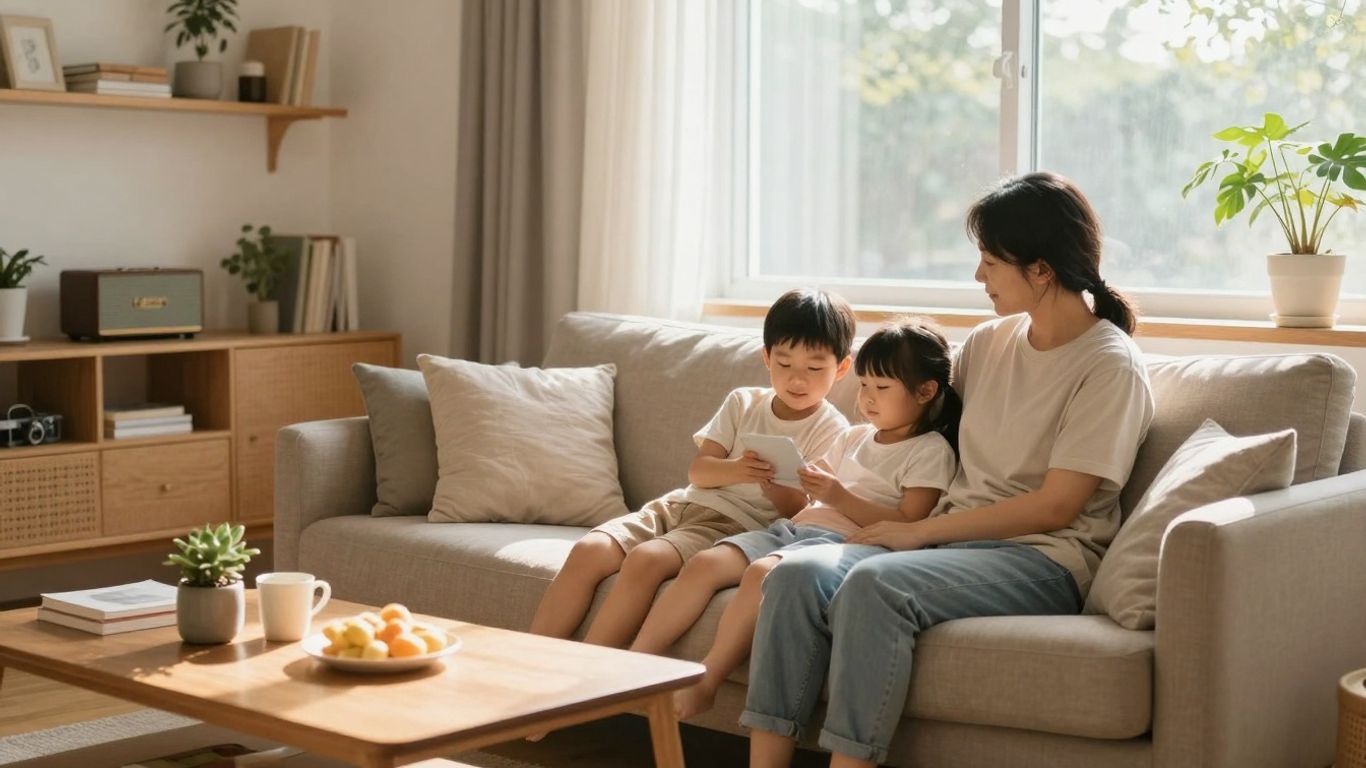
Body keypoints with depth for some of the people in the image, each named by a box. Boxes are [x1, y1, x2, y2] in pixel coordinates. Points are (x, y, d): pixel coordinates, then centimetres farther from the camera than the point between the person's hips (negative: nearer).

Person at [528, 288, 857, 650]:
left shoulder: (830, 430, 2)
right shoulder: (743, 403, 15)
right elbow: (698, 471, 5)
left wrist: (777, 489, -28)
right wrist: (737, 470, -17)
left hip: (735, 524, -5)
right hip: (685, 503, 5)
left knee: (645, 559, -32)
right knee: (589, 549, -19)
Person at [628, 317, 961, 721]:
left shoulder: (931, 451, 3)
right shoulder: (854, 437, 26)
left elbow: (908, 525, -9)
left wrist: (840, 497, -17)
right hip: (796, 526, 7)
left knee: (762, 572, -36)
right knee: (703, 564, -17)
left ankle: (703, 685, -34)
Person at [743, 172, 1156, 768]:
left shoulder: (1110, 366, -7)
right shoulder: (989, 342, 14)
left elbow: (1055, 506, -13)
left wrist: (921, 530, -12)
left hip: (1041, 561, -6)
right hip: (950, 538, 7)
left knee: (876, 582, -34)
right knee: (797, 574, -21)